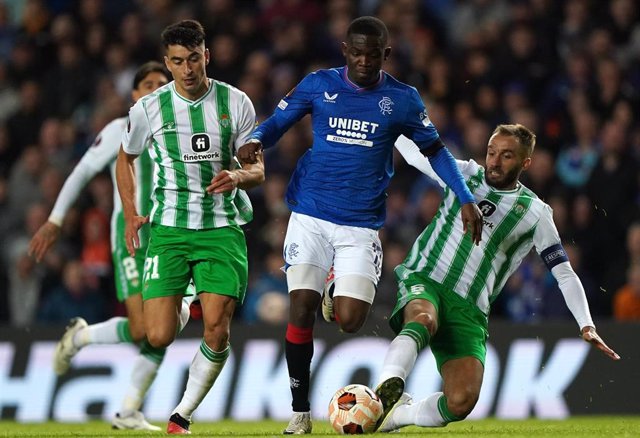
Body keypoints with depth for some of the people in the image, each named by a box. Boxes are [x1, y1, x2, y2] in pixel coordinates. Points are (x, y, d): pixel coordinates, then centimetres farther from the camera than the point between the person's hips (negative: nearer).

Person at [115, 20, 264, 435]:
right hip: (168, 228, 0)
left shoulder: (235, 103, -1)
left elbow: (258, 170, 3)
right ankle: (182, 307, 30)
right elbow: (126, 158, 17)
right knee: (158, 337, -9)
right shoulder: (149, 108, -1)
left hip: (223, 227, 0)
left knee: (218, 330, -12)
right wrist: (131, 215, 8)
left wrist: (238, 177, -21)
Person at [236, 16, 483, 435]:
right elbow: (279, 121, 9)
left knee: (350, 320, -11)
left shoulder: (402, 99, 2)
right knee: (301, 311, -9)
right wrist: (256, 142, -14)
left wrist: (466, 199, 3)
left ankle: (333, 301, 28)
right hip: (311, 217, 0)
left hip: (361, 225, 0)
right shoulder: (319, 84, 2)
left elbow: (435, 149, 11)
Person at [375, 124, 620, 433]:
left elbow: (565, 274, 8)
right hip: (422, 281, 0)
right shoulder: (464, 175, 11)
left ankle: (398, 414, 2)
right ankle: (388, 389, -57)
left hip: (468, 310, 0)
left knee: (462, 401, -21)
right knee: (423, 319, -41)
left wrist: (586, 325, -3)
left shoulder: (535, 213, 7)